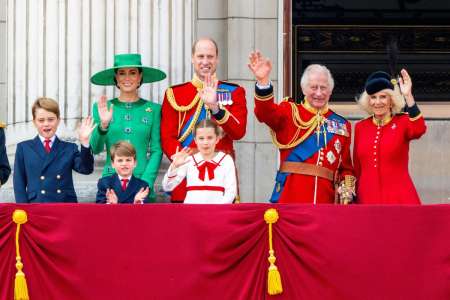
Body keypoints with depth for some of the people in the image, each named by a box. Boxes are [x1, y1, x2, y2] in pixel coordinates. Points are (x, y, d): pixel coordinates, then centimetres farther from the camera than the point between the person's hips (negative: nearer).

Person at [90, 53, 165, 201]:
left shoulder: (153, 109, 6)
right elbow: (96, 149, 1)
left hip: (143, 180, 0)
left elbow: (156, 150, 3)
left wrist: (146, 182, -8)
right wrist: (103, 125, -17)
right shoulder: (103, 108, 7)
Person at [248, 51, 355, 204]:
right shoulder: (290, 113, 6)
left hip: (325, 201, 3)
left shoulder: (342, 125, 16)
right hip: (290, 199, -3)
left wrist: (346, 190, -1)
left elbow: (346, 167, 18)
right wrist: (263, 81, -33)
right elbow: (266, 112, -16)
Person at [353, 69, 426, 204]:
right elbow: (357, 168, 14)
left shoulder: (403, 122, 1)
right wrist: (354, 199, 13)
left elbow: (419, 130, -23)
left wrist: (408, 96, -31)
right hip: (367, 199, 3)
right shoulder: (360, 127, 9)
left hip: (400, 199, -3)